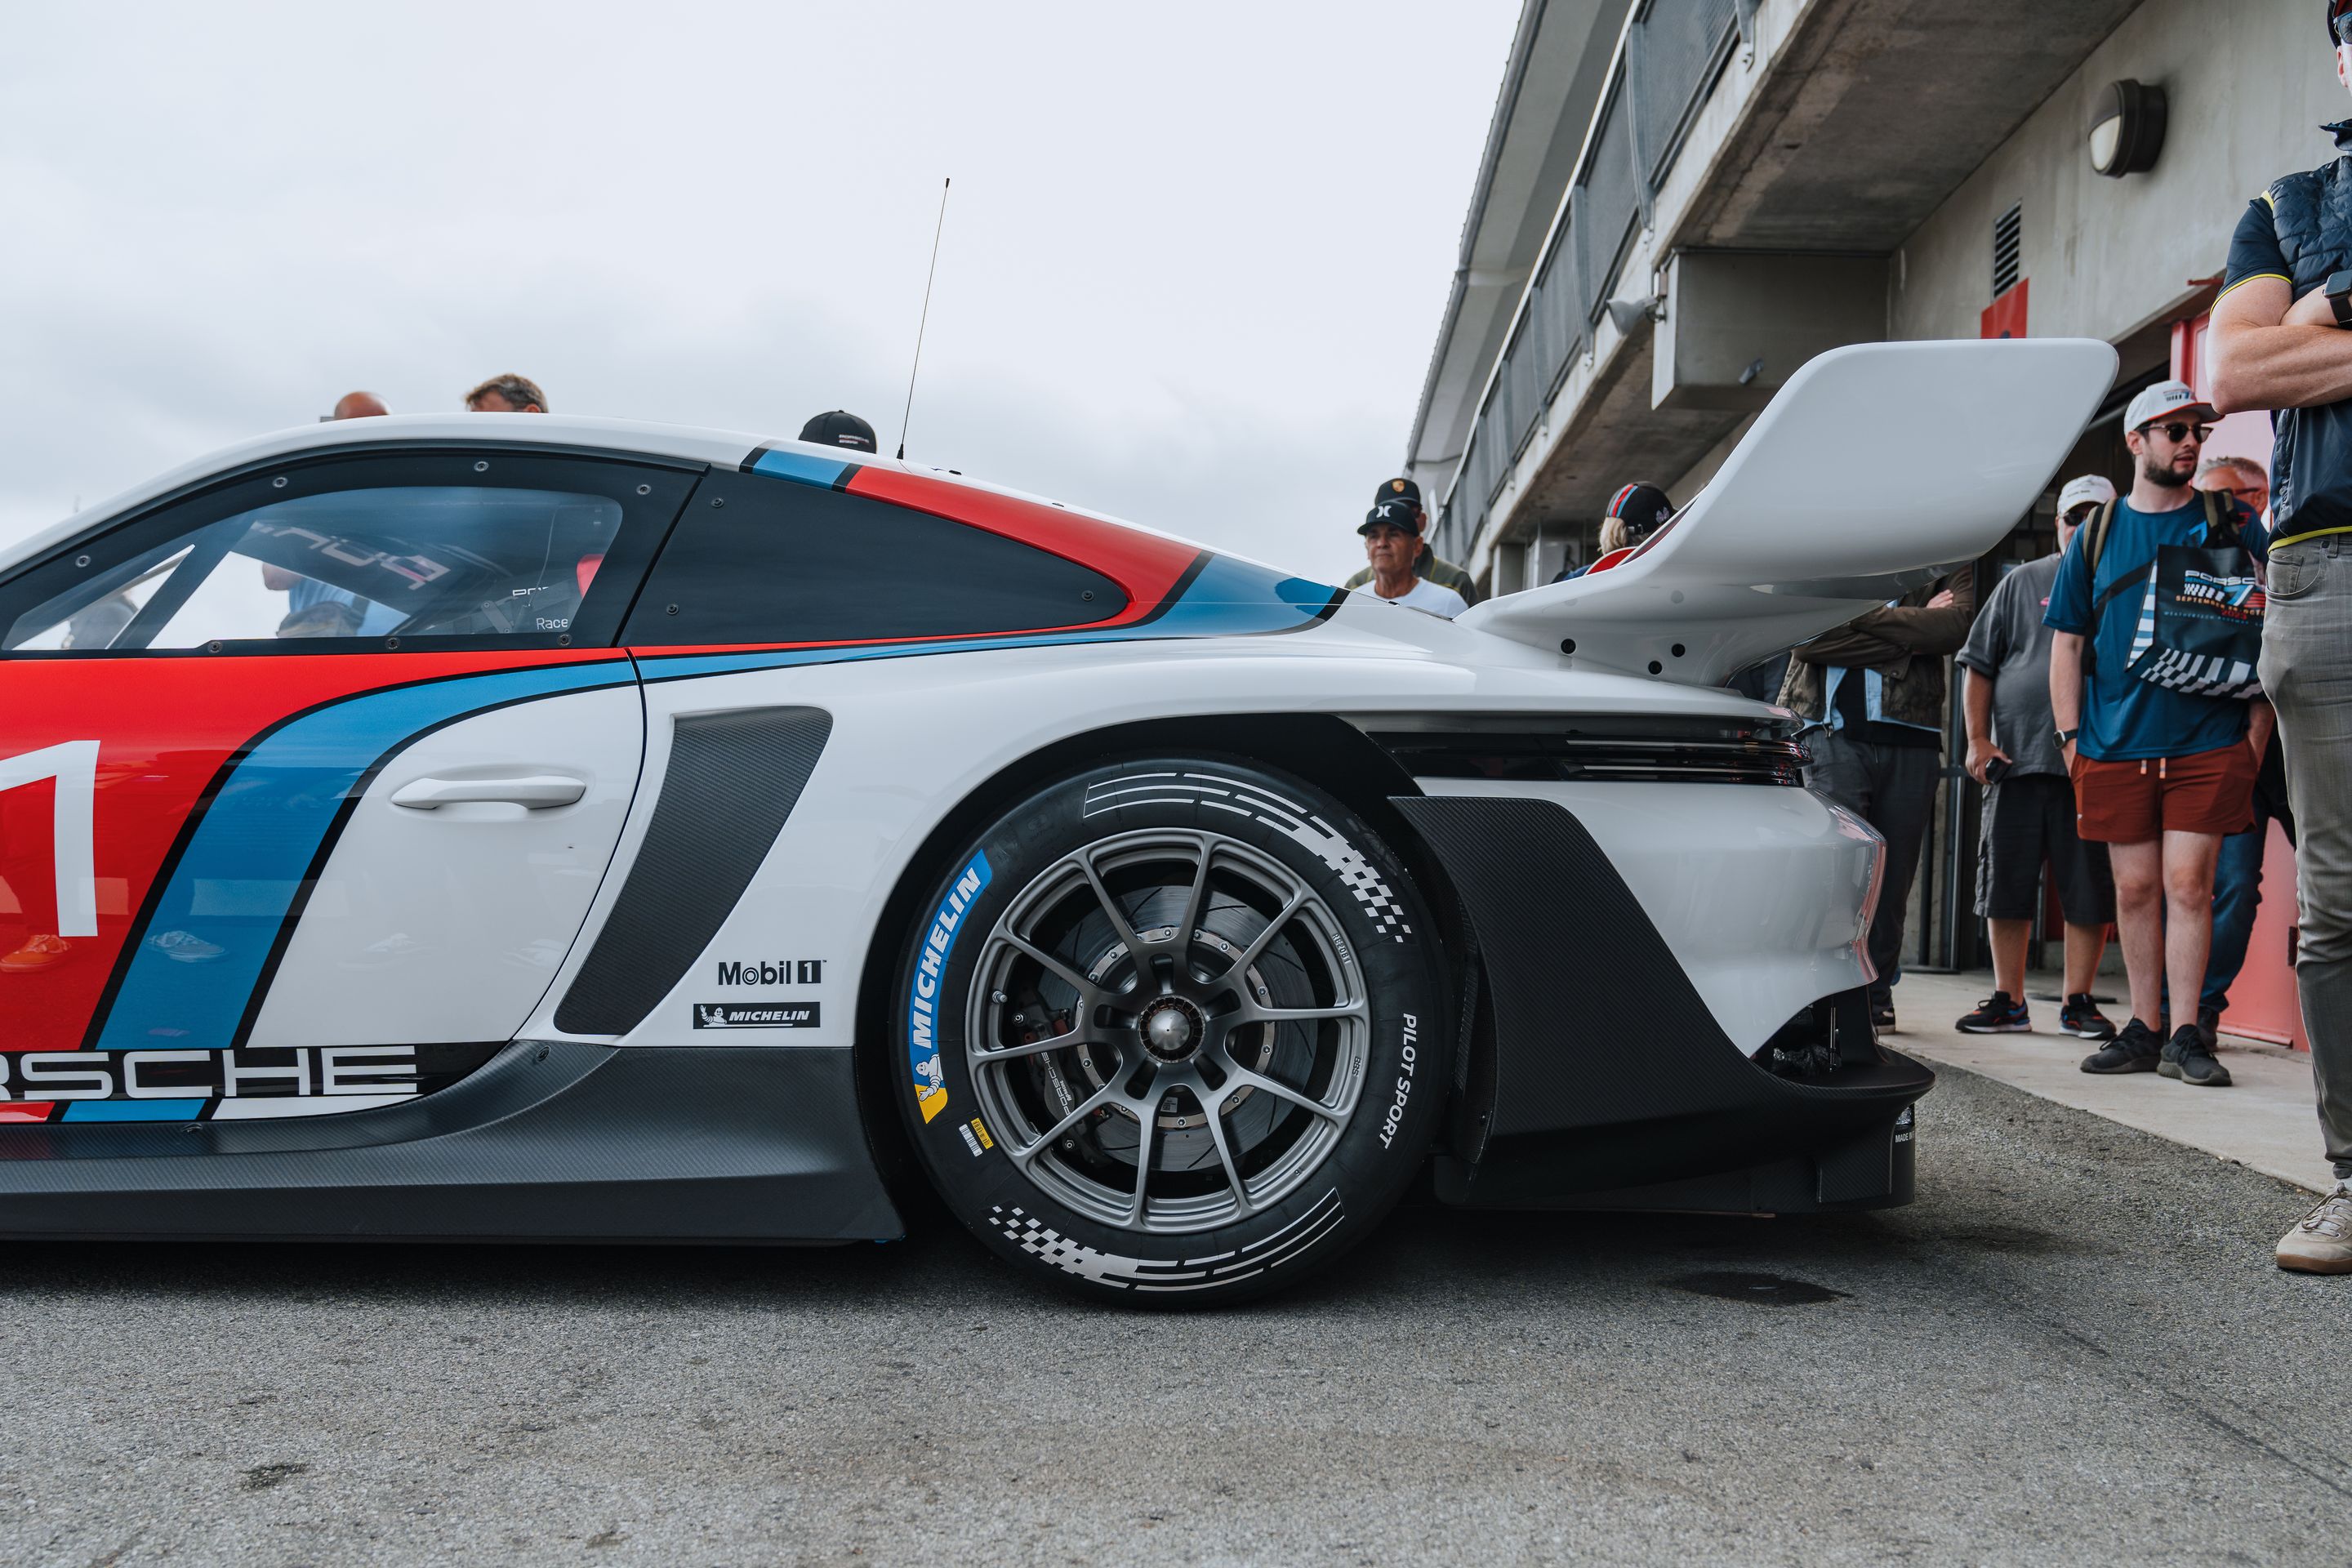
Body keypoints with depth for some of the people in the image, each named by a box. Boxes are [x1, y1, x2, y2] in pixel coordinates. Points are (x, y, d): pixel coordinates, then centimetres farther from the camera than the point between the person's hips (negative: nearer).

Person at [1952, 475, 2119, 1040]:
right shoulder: (2022, 583, 11)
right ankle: (2008, 1002, 13)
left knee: (2091, 890, 1)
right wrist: (1978, 740, -1)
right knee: (2007, 886, 3)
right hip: (2017, 757, 1)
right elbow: (1979, 666, 10)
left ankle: (2077, 1002, 12)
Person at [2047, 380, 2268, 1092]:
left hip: (2209, 741, -2)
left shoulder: (2233, 525, 6)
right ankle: (2144, 1030, 14)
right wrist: (2070, 737, 4)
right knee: (2136, 888, 5)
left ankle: (2186, 1037, 0)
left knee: (2187, 883, -6)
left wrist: (2258, 728, -3)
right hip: (2116, 745, 2)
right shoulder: (2097, 533, 11)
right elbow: (2067, 642, 12)